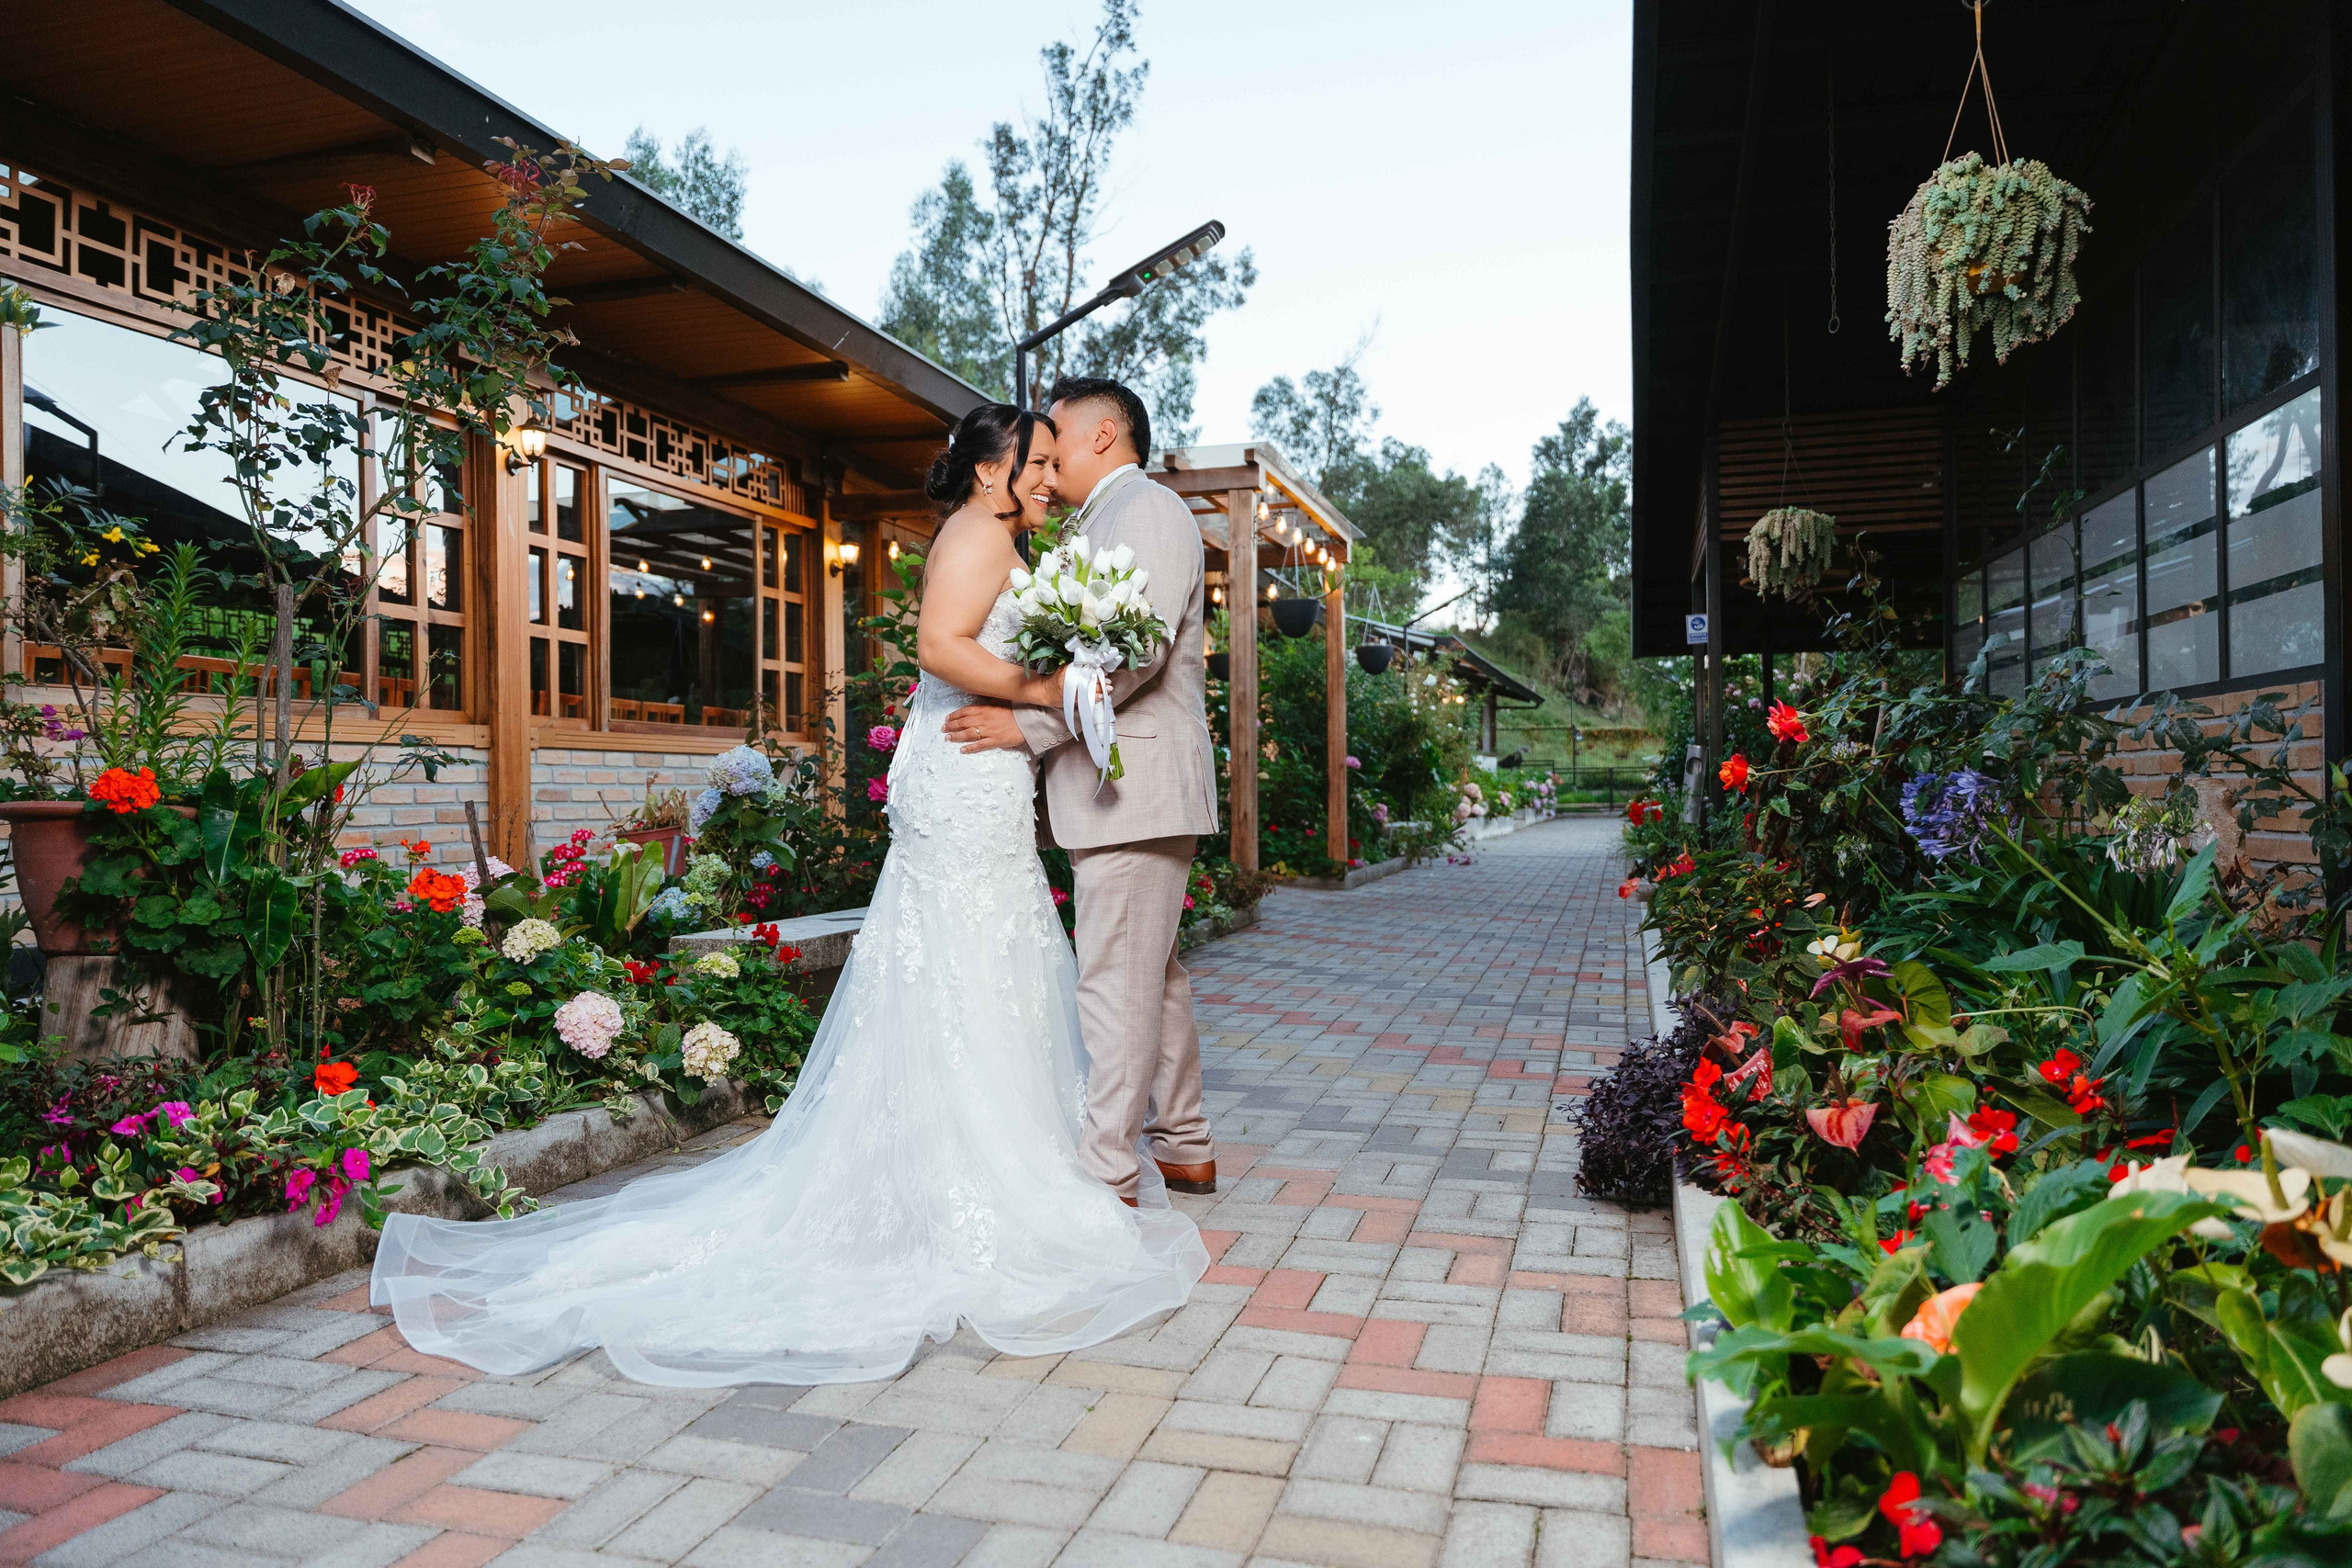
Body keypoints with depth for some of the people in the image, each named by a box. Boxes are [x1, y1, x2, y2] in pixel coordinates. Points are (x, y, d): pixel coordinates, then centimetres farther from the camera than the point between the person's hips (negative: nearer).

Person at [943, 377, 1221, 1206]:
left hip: (1135, 782, -10)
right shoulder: (1097, 524, 23)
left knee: (1116, 981, -6)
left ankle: (1108, 1176, 1)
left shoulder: (1147, 508, -7)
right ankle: (1184, 1150, 25)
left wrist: (1029, 725, -19)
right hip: (1127, 789, 10)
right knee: (1153, 974, 15)